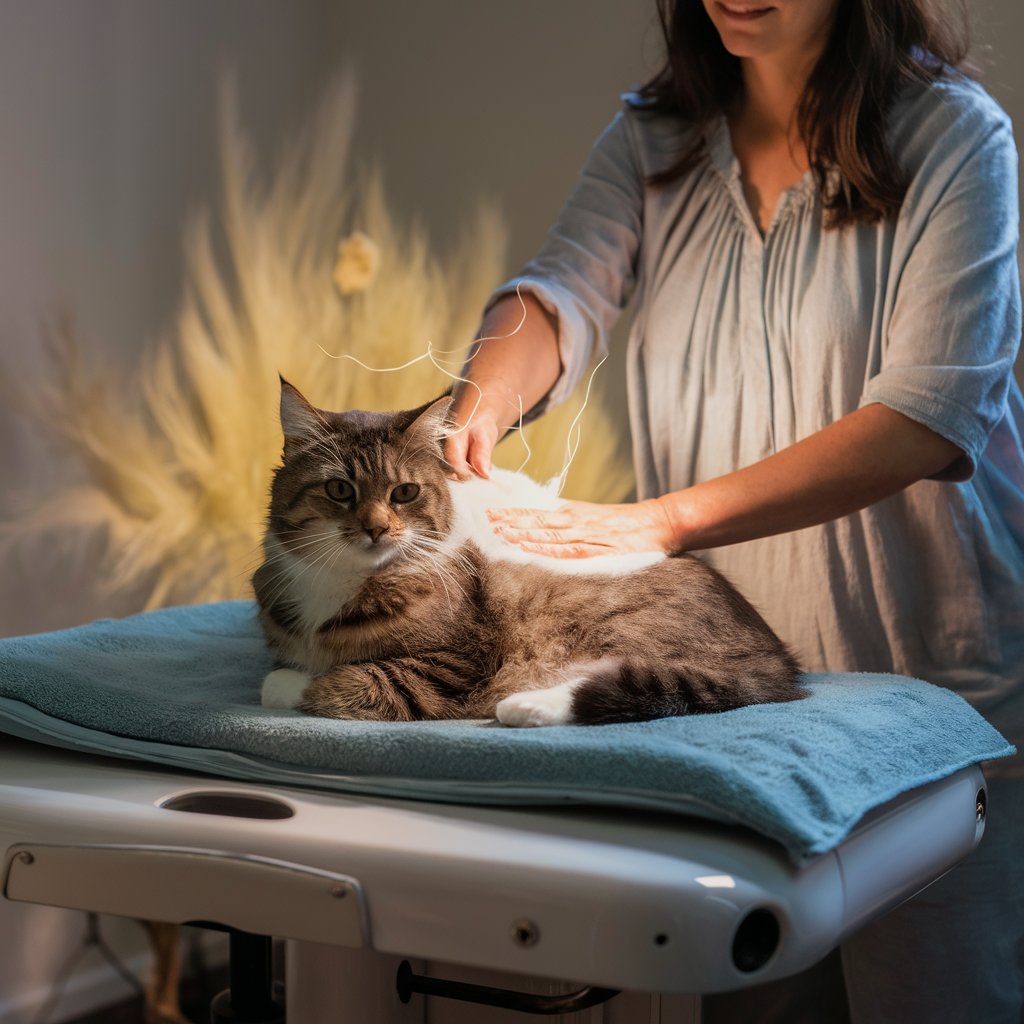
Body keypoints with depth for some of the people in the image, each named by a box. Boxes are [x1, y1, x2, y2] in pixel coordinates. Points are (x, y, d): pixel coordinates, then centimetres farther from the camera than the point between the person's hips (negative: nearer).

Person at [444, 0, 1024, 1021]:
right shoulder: (654, 136, 6)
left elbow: (928, 417, -21)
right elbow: (559, 295, -8)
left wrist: (665, 520, -30)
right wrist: (476, 410, -32)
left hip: (930, 672, -3)